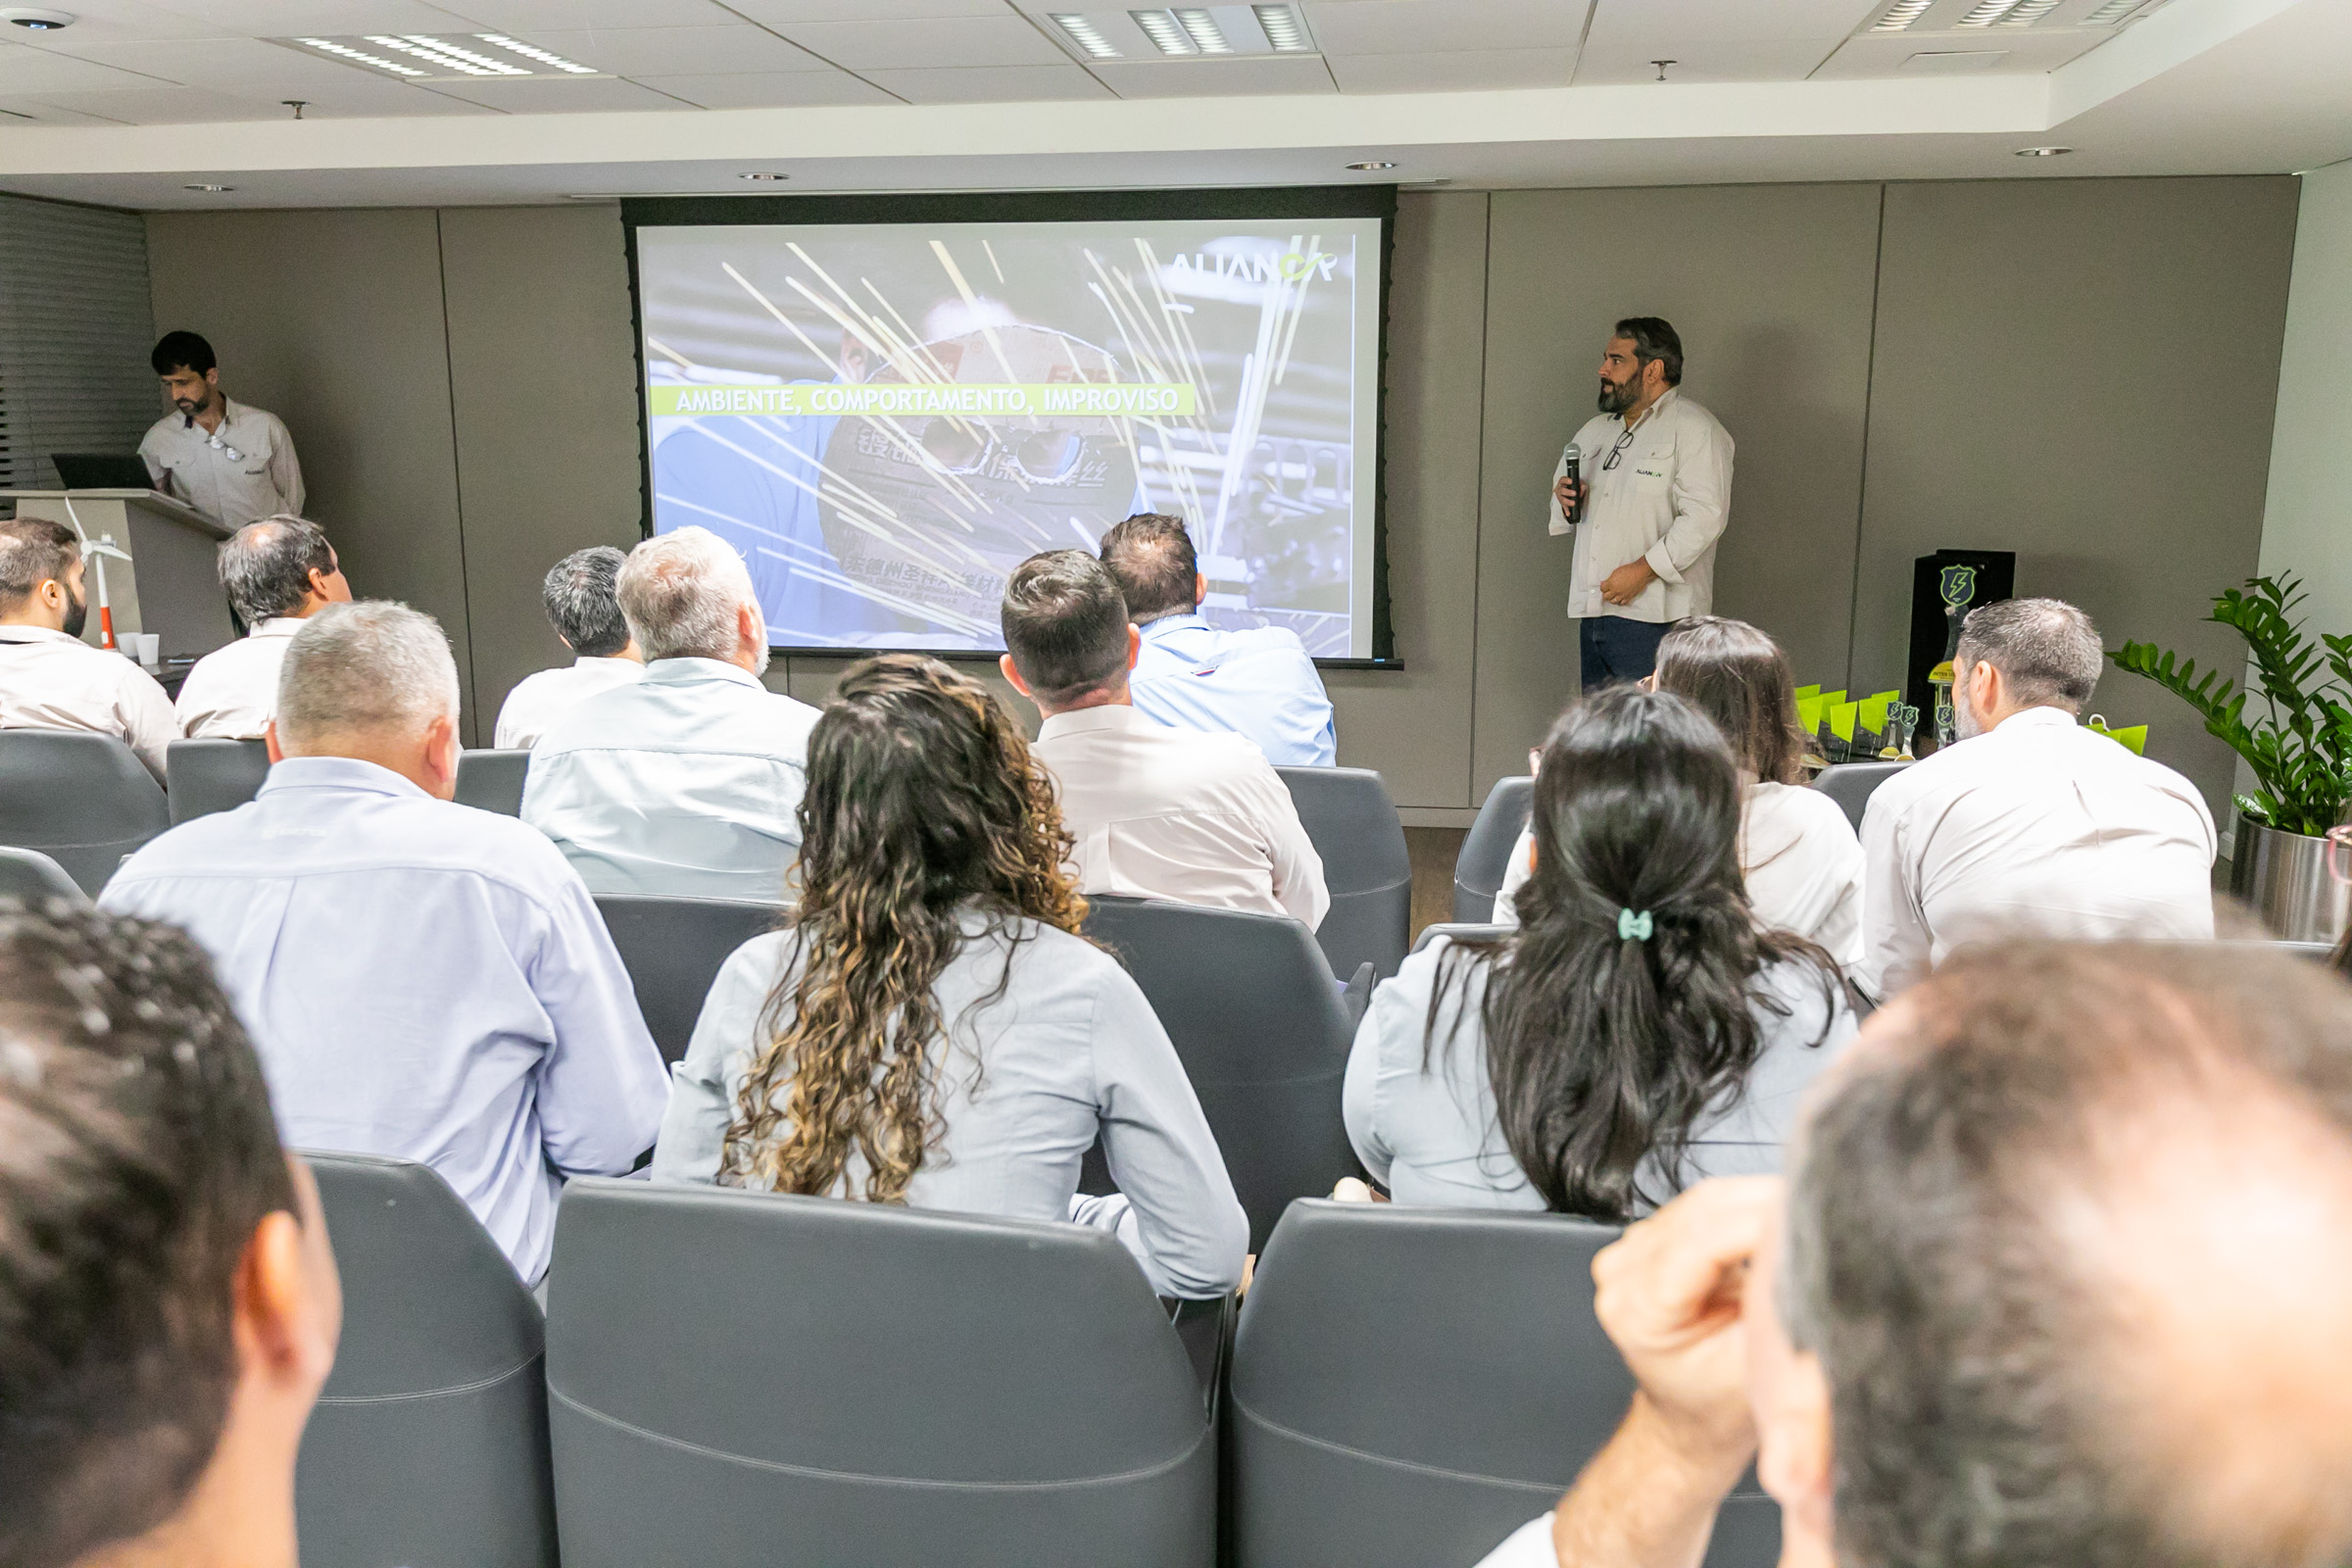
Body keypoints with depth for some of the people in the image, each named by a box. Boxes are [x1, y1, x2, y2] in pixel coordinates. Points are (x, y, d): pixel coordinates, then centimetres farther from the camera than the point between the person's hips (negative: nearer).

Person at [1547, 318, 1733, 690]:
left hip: (1653, 616, -8)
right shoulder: (1596, 430, 21)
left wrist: (1643, 570, -21)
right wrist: (1566, 500, 4)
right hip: (1591, 608, 8)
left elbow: (1704, 517, -15)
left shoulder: (1695, 429, -4)